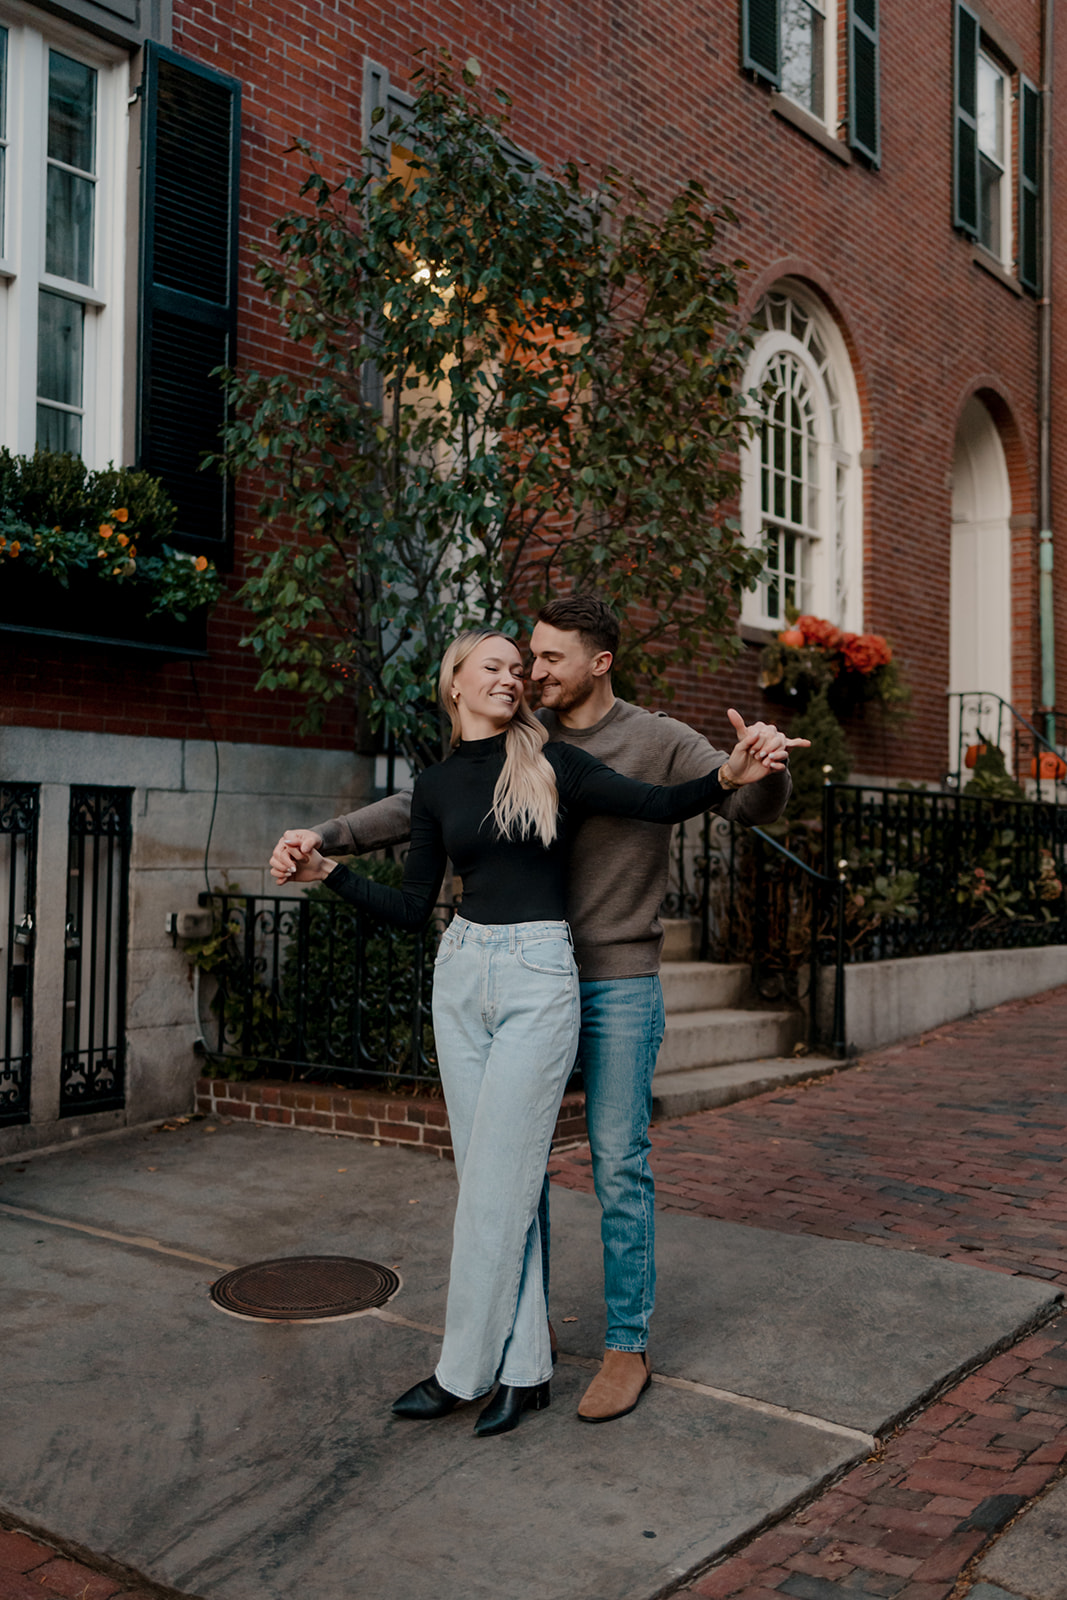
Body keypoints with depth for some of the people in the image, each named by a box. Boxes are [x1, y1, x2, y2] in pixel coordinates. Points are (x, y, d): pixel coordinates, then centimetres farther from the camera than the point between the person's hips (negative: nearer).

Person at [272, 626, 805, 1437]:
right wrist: (328, 872, 6)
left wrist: (729, 774, -30)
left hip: (538, 978, -4)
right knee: (493, 1177, 9)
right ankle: (526, 1367, 21)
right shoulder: (436, 786, 9)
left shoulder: (550, 764, -3)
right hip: (460, 974, 5)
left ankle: (463, 1371, 15)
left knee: (497, 1181, -1)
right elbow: (413, 907, 12)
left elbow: (658, 803, -12)